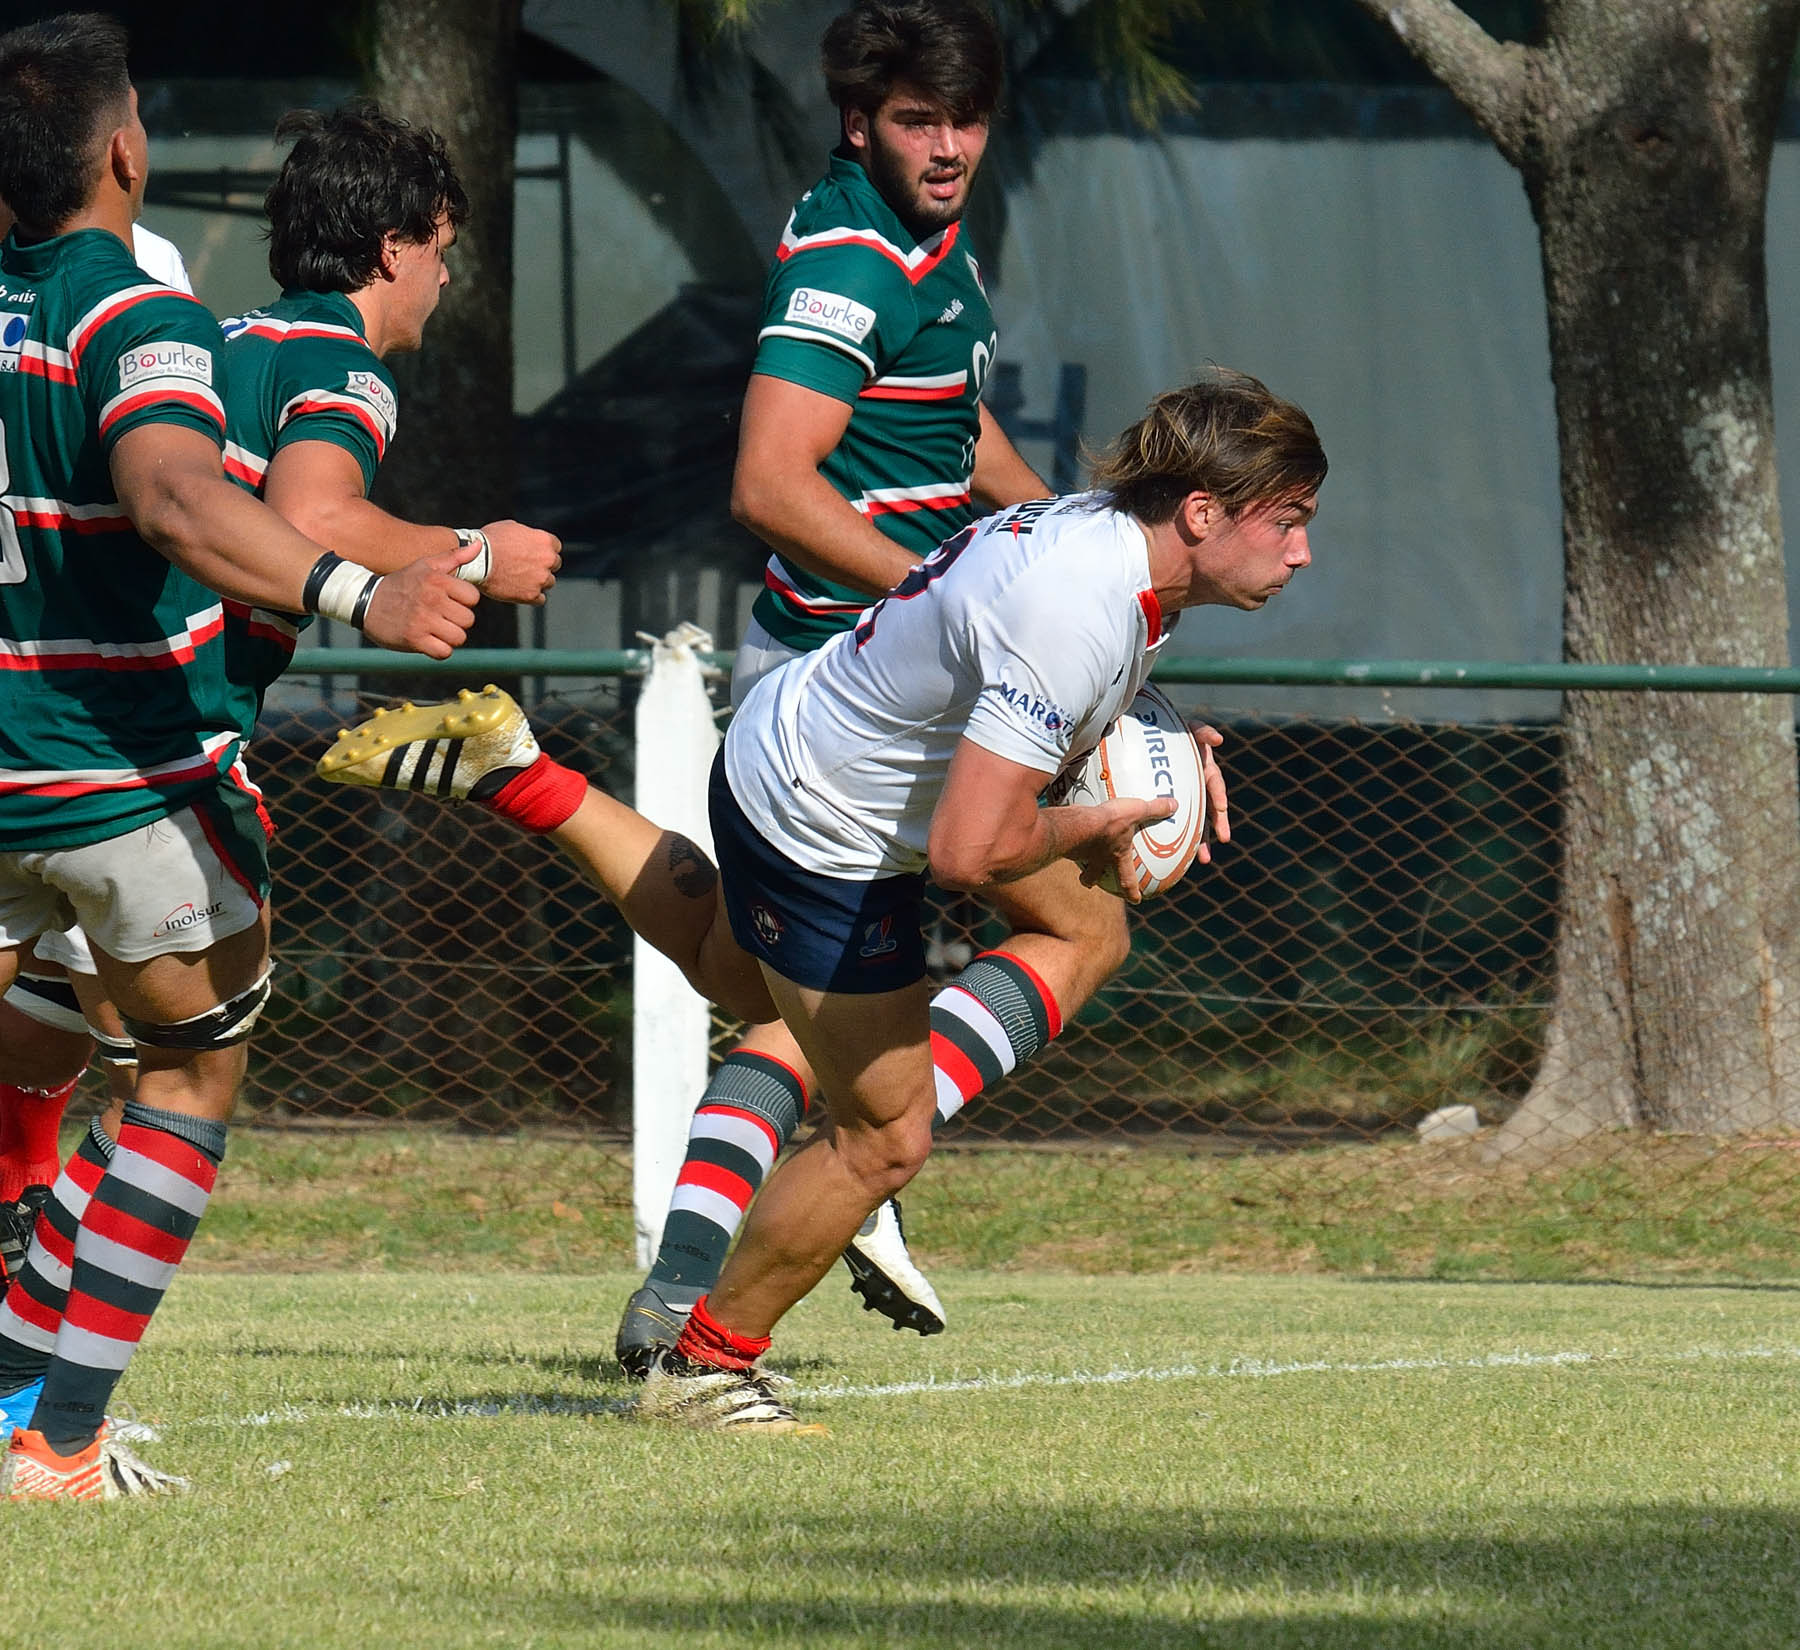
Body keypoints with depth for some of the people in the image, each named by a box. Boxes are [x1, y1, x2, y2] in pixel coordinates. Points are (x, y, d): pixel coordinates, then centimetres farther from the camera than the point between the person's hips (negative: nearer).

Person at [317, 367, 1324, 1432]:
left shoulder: (1108, 529, -6)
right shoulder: (1070, 614, -36)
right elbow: (970, 852, -38)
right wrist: (1089, 832, -20)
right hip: (826, 842, -10)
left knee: (731, 969, 37)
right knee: (886, 1137, 2)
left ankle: (513, 773, 36)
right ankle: (706, 1366, 18)